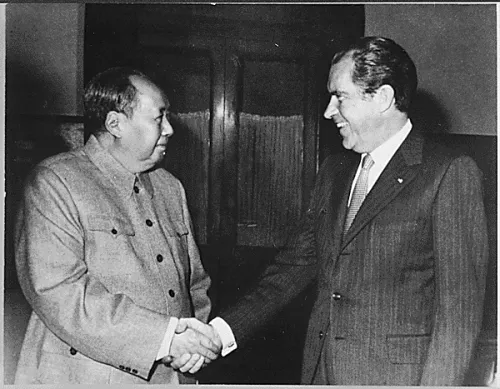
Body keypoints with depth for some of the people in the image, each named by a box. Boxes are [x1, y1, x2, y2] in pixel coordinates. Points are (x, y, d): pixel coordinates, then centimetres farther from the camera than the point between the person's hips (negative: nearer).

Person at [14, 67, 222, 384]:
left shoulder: (170, 188, 8)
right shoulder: (54, 183, -11)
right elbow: (57, 292, -21)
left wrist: (195, 334, -5)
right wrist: (162, 335, -23)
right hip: (88, 376, -5)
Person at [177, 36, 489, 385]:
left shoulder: (451, 173, -11)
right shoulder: (334, 171, 8)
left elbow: (459, 307, -13)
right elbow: (297, 265, 7)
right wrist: (223, 330, -1)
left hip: (394, 374, -5)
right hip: (320, 368, 6)